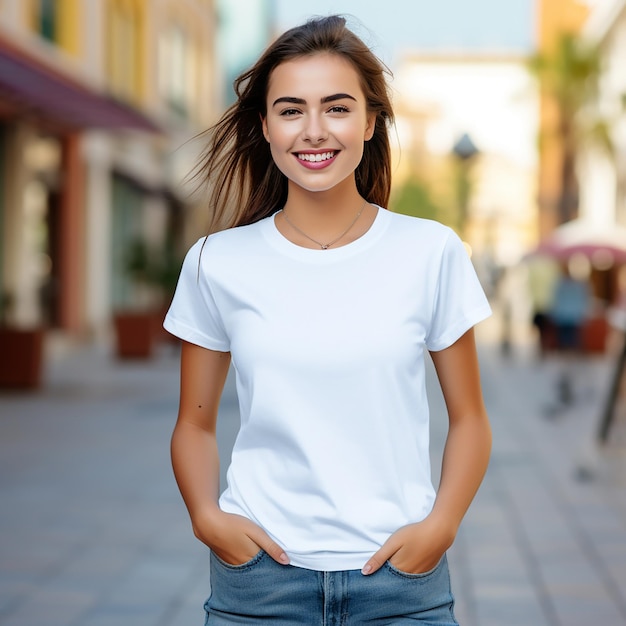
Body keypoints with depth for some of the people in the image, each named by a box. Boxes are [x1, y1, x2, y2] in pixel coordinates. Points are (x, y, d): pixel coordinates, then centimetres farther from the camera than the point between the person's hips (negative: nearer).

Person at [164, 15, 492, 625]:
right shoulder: (217, 264, 0)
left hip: (400, 575, 0)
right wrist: (206, 516, -9)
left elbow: (468, 419, 4)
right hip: (258, 573, 1)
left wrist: (440, 524, -10)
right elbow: (195, 424, 8)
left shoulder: (431, 253, -2)